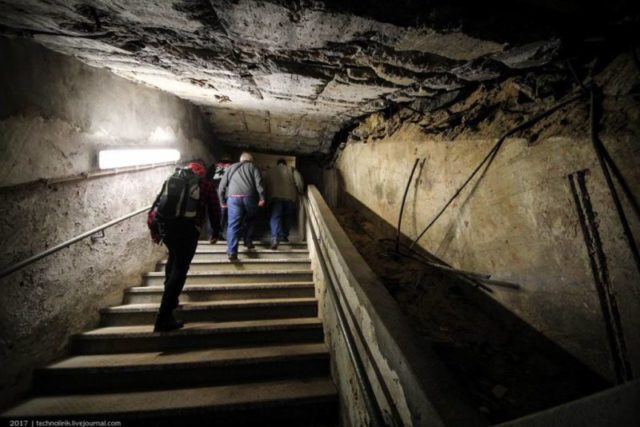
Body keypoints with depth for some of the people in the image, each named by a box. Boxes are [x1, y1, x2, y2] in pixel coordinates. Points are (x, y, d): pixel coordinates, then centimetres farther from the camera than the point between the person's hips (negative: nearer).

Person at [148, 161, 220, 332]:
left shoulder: (171, 179, 26)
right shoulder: (205, 184, 18)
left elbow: (157, 202, 22)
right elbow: (214, 209, 17)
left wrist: (153, 229, 26)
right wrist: (216, 231, 28)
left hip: (164, 223, 5)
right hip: (188, 226, -5)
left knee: (174, 257, 31)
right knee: (180, 270, -1)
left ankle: (170, 297, 37)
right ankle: (163, 319, -3)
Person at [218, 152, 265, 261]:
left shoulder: (231, 167, 24)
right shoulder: (252, 167, 18)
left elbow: (222, 186, 18)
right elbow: (259, 183, 1)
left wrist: (223, 201, 23)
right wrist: (262, 198, 0)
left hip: (233, 198, 1)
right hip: (249, 197, -1)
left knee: (233, 224, -1)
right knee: (250, 220, 24)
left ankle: (232, 252, -8)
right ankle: (248, 241, 26)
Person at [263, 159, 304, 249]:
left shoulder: (270, 171, 21)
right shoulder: (292, 170, 16)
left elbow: (265, 184, 15)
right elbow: (299, 182, 3)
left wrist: (268, 196, 24)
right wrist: (298, 192, 16)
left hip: (275, 197, 0)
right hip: (290, 197, 1)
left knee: (275, 217, -8)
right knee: (288, 217, 17)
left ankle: (275, 237, -27)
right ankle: (284, 235, 23)